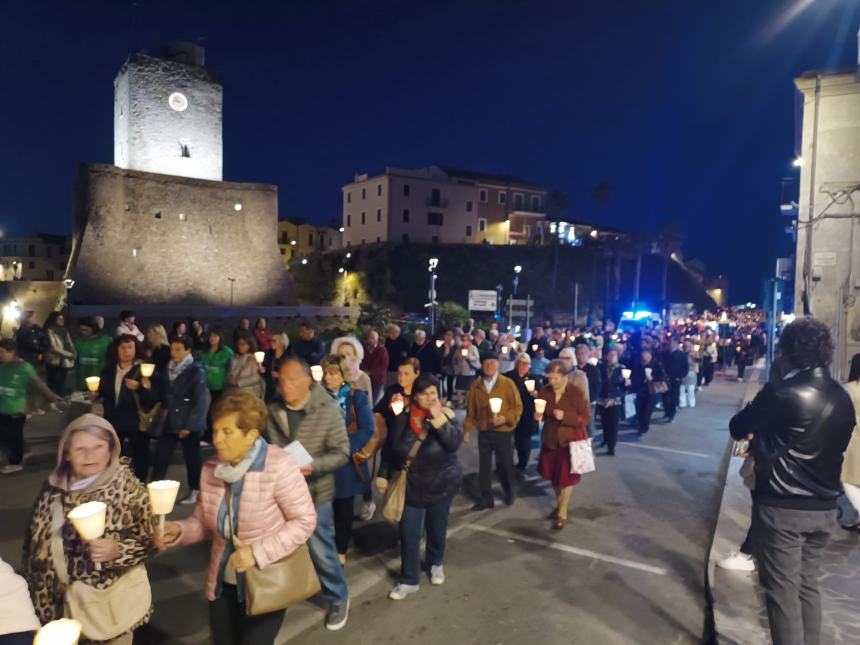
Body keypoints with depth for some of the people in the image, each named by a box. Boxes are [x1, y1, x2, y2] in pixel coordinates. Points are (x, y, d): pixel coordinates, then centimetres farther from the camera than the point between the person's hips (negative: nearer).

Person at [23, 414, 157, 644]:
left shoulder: (128, 488, -14)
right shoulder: (54, 490, -4)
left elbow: (150, 540, -11)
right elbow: (35, 544, 7)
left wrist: (117, 550, -28)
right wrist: (41, 601, 9)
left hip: (117, 597, -3)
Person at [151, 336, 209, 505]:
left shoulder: (197, 370, -10)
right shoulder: (169, 368, 8)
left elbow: (200, 401, -13)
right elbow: (165, 393, 14)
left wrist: (189, 424, -15)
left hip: (189, 423, -5)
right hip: (170, 421, 5)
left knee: (192, 457, 7)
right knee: (160, 455, 3)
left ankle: (195, 491, 20)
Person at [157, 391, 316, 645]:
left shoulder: (278, 466, -24)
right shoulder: (210, 468, -5)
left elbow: (304, 521, -19)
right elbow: (202, 521, 4)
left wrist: (259, 552, -24)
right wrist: (178, 531, -16)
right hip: (222, 582, 6)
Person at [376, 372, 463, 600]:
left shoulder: (446, 415, -12)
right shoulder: (404, 417, -8)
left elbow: (454, 443, -29)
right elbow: (389, 448, 2)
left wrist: (438, 418, -33)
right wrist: (383, 475, 3)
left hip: (441, 485, 0)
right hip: (410, 486, 1)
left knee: (437, 529, 18)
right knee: (408, 535, 2)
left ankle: (436, 563, 45)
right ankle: (409, 580, 20)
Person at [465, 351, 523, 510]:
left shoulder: (508, 383, -7)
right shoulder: (476, 385, 1)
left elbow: (518, 407, -7)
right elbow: (471, 409, 5)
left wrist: (505, 418, -22)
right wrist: (467, 429, 3)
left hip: (503, 432, -2)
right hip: (483, 432, 2)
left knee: (505, 465, 11)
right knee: (484, 467, 9)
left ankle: (509, 493, 38)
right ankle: (486, 498, 23)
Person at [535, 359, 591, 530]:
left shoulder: (577, 393, -18)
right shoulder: (544, 391, -4)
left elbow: (587, 418, -16)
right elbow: (542, 414, 10)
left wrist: (565, 417, -27)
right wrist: (538, 416, -14)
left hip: (571, 440, -5)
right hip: (550, 439, 5)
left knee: (567, 477, 4)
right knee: (553, 475, 17)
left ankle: (562, 513, 18)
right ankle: (559, 504, 40)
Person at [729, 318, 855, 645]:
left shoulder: (781, 392, -18)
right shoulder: (843, 397, 3)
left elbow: (737, 428, -9)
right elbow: (836, 445, 16)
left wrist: (758, 436, 13)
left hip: (781, 507, -7)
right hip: (824, 507, 7)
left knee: (782, 590, 3)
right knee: (808, 585, 19)